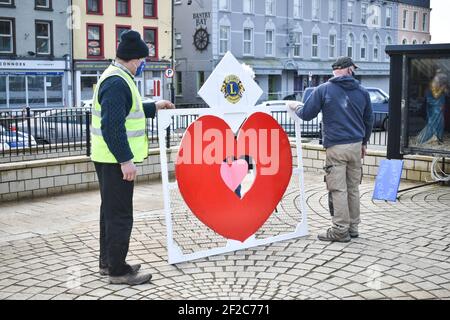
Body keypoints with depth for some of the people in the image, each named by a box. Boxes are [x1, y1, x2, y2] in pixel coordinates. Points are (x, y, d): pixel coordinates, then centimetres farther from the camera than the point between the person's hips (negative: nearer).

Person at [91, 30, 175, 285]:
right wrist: (126, 160, -26)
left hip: (111, 159, 11)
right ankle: (118, 270, 6)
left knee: (111, 210, 18)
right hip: (116, 160, -11)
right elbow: (112, 126, -26)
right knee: (120, 215, -3)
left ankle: (108, 262, 30)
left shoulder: (117, 78, 14)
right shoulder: (117, 83, -19)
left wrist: (154, 107, 27)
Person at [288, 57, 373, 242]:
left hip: (335, 147, -4)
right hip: (356, 146, 4)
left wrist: (295, 107, 22)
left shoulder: (323, 90, -2)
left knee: (338, 189, -3)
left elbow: (306, 115, 1)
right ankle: (353, 227, 20)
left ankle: (340, 230, -1)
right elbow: (368, 120, 17)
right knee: (353, 188, 12)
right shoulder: (362, 92, 9)